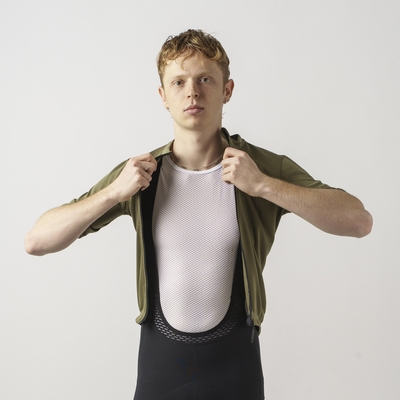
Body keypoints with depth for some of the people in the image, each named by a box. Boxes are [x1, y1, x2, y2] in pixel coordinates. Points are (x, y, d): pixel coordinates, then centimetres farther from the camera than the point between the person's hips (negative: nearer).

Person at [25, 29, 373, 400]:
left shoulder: (266, 167, -11)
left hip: (234, 355, -1)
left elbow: (359, 222, -20)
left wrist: (262, 185, -27)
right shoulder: (138, 174, -7)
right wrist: (114, 192, -21)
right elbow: (36, 241, -8)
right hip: (159, 354, 1)